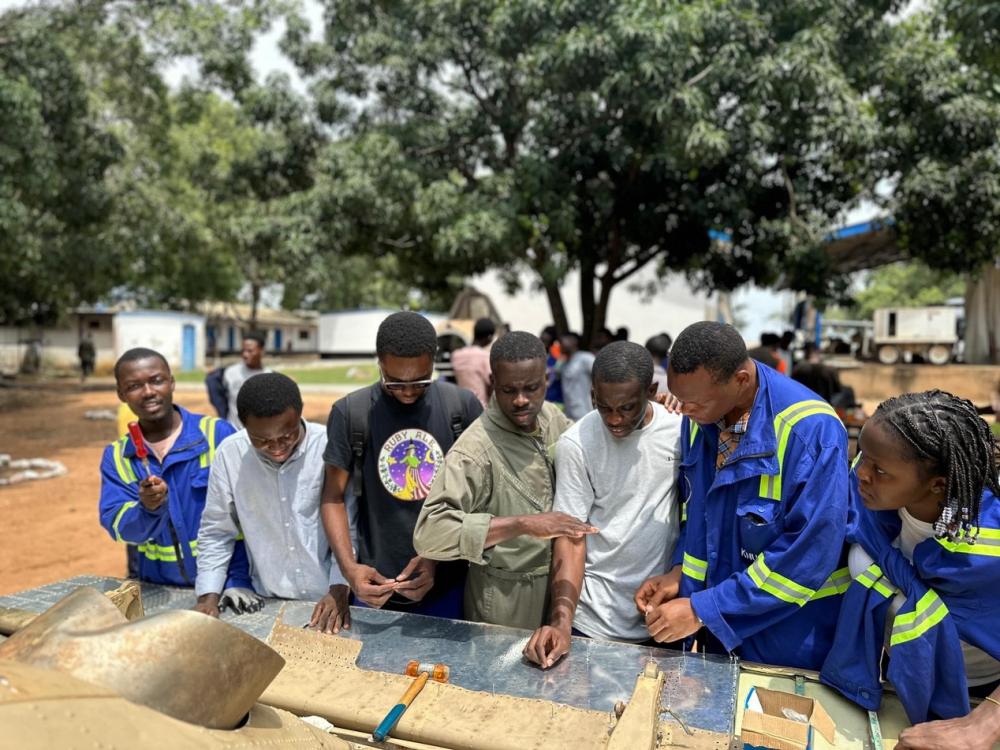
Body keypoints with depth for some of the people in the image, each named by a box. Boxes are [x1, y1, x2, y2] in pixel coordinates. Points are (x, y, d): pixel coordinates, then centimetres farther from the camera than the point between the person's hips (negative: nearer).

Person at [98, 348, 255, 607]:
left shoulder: (218, 434, -7)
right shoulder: (115, 456, 4)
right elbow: (117, 525, -6)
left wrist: (239, 579, -15)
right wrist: (148, 508, -26)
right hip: (157, 589, 4)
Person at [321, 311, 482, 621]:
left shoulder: (463, 407, -8)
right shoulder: (350, 412, -9)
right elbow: (333, 497, -3)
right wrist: (348, 567, -15)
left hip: (446, 583, 0)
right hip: (377, 585, 0)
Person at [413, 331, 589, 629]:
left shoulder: (553, 418, -5)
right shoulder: (475, 450, -27)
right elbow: (429, 533, -35)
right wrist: (523, 524, -42)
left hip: (559, 579, 6)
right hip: (506, 598, -6)